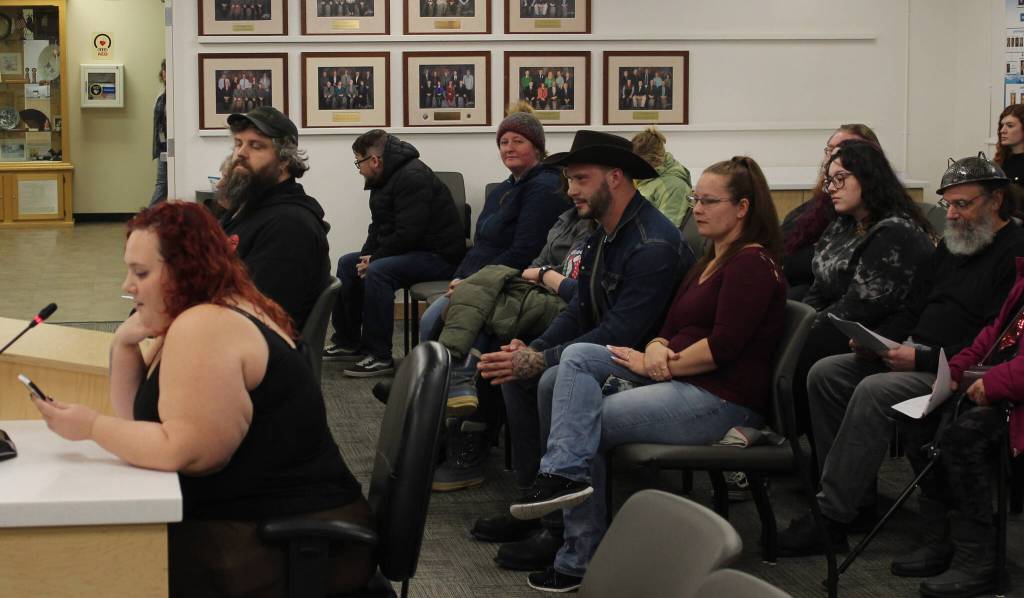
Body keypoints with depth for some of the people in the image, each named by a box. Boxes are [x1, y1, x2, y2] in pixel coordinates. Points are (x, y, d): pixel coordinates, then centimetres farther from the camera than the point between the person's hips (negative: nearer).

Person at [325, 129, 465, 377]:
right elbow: (379, 227, 18)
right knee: (347, 263, 10)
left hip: (439, 255, -11)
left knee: (378, 272, -31)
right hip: (410, 251, 11)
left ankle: (379, 356, -26)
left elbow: (408, 234, -27)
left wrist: (373, 260, -17)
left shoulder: (413, 177, -20)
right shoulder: (385, 178, 13)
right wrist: (367, 256, -1)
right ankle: (347, 342, 17)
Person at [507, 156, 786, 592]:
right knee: (576, 357, -8)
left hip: (722, 400, -10)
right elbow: (672, 329, 19)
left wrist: (656, 365, -11)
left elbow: (722, 347, -19)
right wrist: (656, 350, -5)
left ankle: (579, 560, -8)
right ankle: (564, 473, -22)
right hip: (678, 380, 10)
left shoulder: (753, 263, -9)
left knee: (589, 422, -14)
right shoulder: (710, 260, 22)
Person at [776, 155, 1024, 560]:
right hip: (917, 356, 10)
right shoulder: (951, 246, 18)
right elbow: (912, 309, 21)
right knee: (825, 373, -5)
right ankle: (857, 504, -3)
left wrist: (925, 358, -23)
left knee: (875, 391, -31)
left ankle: (831, 519, -24)